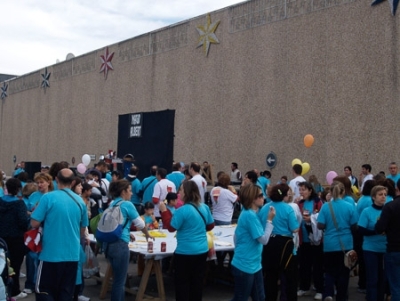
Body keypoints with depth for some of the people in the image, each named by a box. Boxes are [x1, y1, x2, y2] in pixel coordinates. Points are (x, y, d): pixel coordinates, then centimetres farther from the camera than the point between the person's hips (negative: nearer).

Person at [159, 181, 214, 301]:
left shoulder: (183, 210, -20)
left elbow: (171, 227, -13)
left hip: (185, 252, -6)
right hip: (202, 251, 7)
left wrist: (164, 211, -6)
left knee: (182, 282, 8)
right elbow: (211, 225, 13)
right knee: (197, 281, 16)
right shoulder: (205, 207, 1)